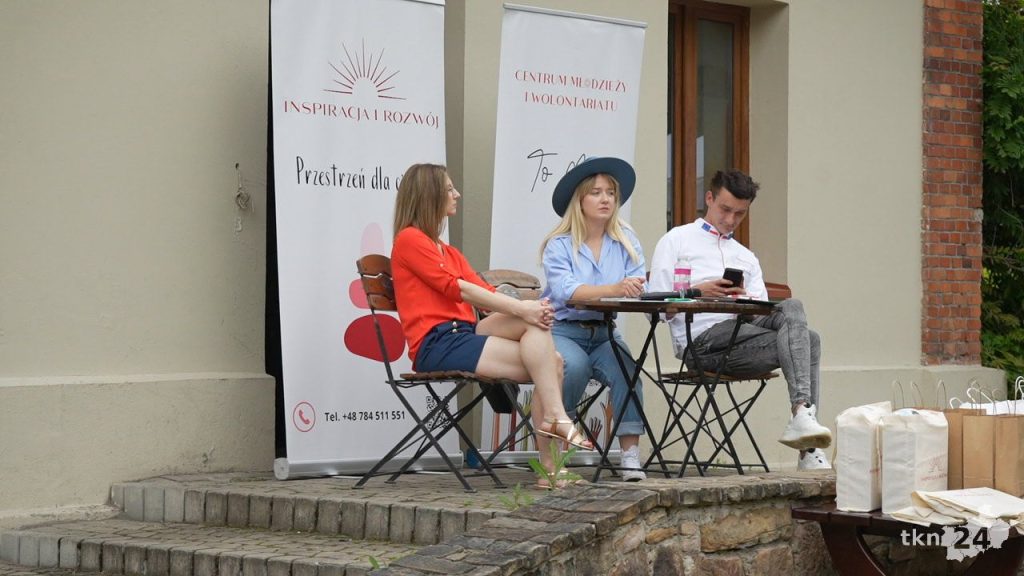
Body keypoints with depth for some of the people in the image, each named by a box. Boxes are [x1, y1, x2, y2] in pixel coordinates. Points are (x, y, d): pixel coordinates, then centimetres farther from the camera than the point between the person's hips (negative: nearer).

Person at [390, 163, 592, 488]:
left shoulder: (449, 253, 29)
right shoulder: (410, 239, 1)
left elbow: (484, 292, 13)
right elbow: (456, 289, -11)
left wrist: (530, 307, -8)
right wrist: (520, 308, -18)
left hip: (463, 336, 8)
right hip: (437, 343, -8)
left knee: (551, 363, -16)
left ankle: (550, 468, -21)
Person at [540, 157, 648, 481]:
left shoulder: (626, 242, 8)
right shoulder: (559, 245, -3)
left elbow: (637, 290, -5)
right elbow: (566, 290, -22)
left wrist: (635, 291, -31)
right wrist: (614, 290, -38)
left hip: (604, 334, 3)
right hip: (562, 330, -3)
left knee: (626, 366, -28)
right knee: (574, 366, -33)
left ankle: (630, 455, -31)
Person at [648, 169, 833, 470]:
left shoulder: (747, 258, 30)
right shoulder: (676, 241, 15)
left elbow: (763, 313, 17)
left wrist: (745, 299, -6)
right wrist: (699, 292, -12)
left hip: (743, 330, 5)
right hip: (702, 341, -5)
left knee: (790, 308, -27)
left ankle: (804, 423, -35)